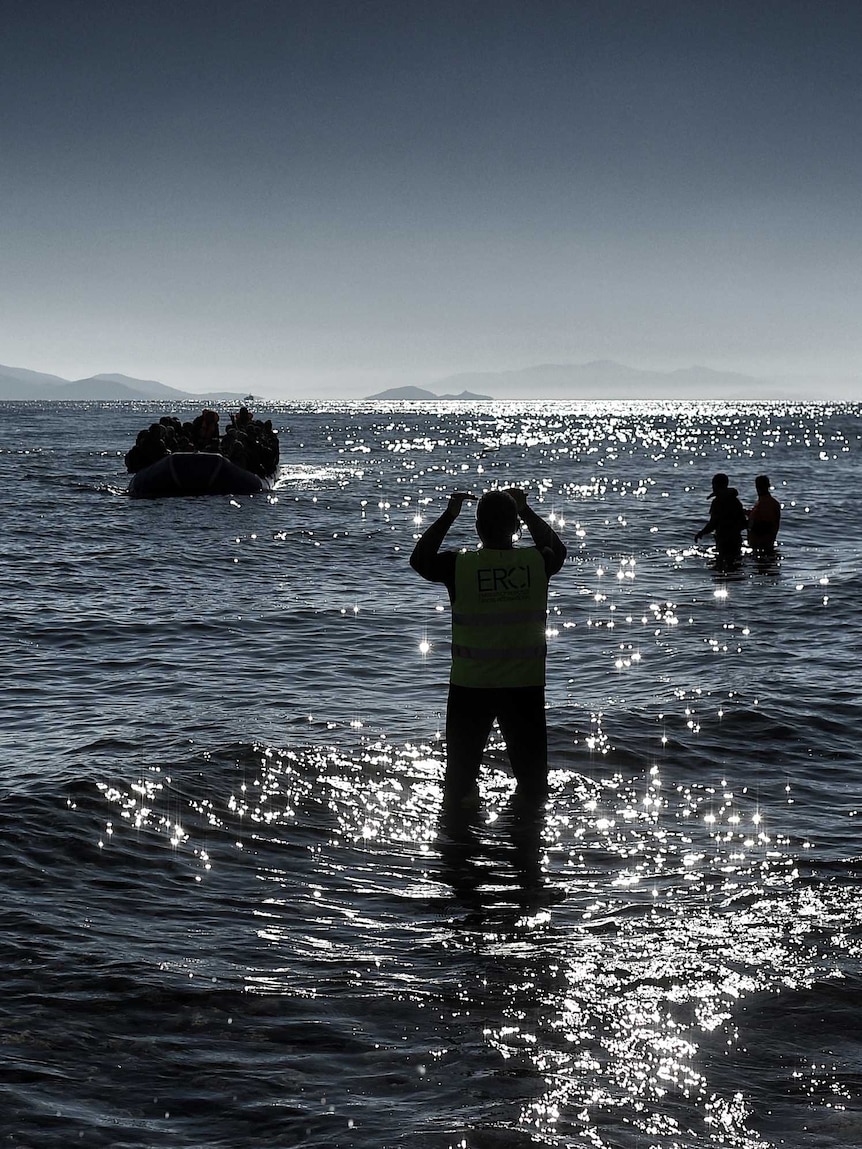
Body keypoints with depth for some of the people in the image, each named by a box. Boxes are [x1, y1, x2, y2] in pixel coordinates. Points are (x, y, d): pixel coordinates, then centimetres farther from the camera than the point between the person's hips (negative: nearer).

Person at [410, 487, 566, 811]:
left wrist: (449, 515, 9)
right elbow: (557, 549, 17)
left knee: (462, 767, 16)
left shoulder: (458, 565, -12)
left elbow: (419, 559, 7)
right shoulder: (537, 562, -7)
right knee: (532, 777, 15)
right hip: (526, 684, 1)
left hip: (471, 686, -1)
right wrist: (526, 510, 22)